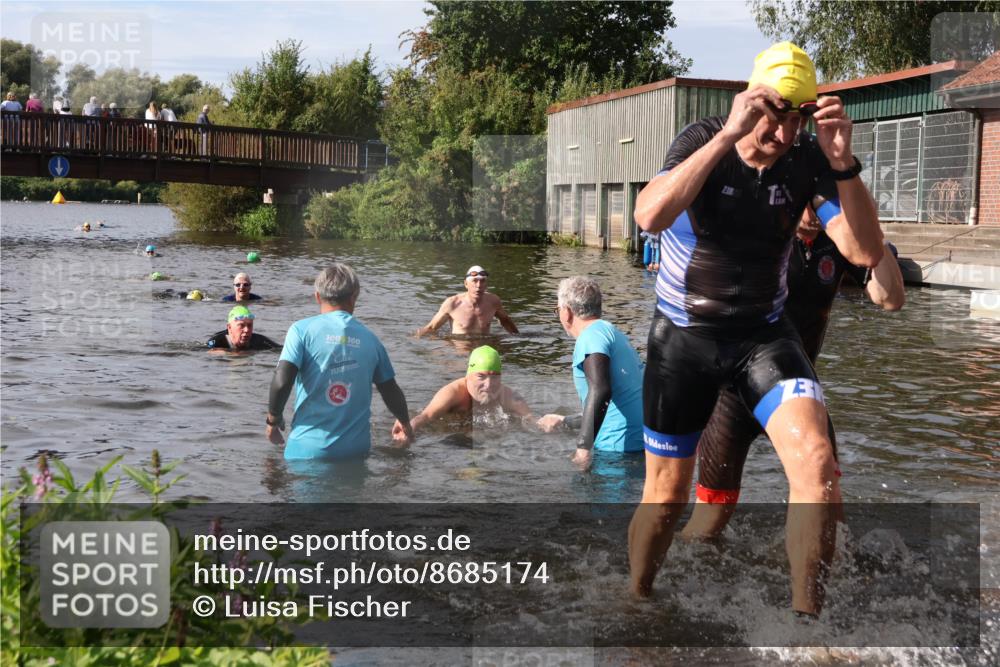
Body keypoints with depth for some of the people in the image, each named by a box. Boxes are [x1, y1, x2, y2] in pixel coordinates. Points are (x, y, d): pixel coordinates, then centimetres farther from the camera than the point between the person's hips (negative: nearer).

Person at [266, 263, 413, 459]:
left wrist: (273, 420, 7)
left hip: (309, 447, -2)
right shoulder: (370, 338, 8)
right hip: (356, 449, 3)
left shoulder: (302, 329, -2)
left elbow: (281, 382, -12)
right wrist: (405, 423, 36)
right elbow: (391, 392, 16)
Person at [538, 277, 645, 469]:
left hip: (620, 448, -9)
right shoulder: (614, 332, 24)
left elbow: (599, 390, -27)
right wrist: (564, 421, 46)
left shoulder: (592, 335, -7)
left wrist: (583, 447, -29)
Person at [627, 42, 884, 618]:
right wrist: (729, 136, -37)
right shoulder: (703, 139, -14)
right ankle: (635, 601, 32)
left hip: (763, 332, 2)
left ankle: (806, 618, -8)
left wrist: (843, 164, -28)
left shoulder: (808, 159, -9)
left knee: (816, 463, -22)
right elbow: (651, 215, -33)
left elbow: (866, 252, -15)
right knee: (667, 492, 7)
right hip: (684, 333, -1)